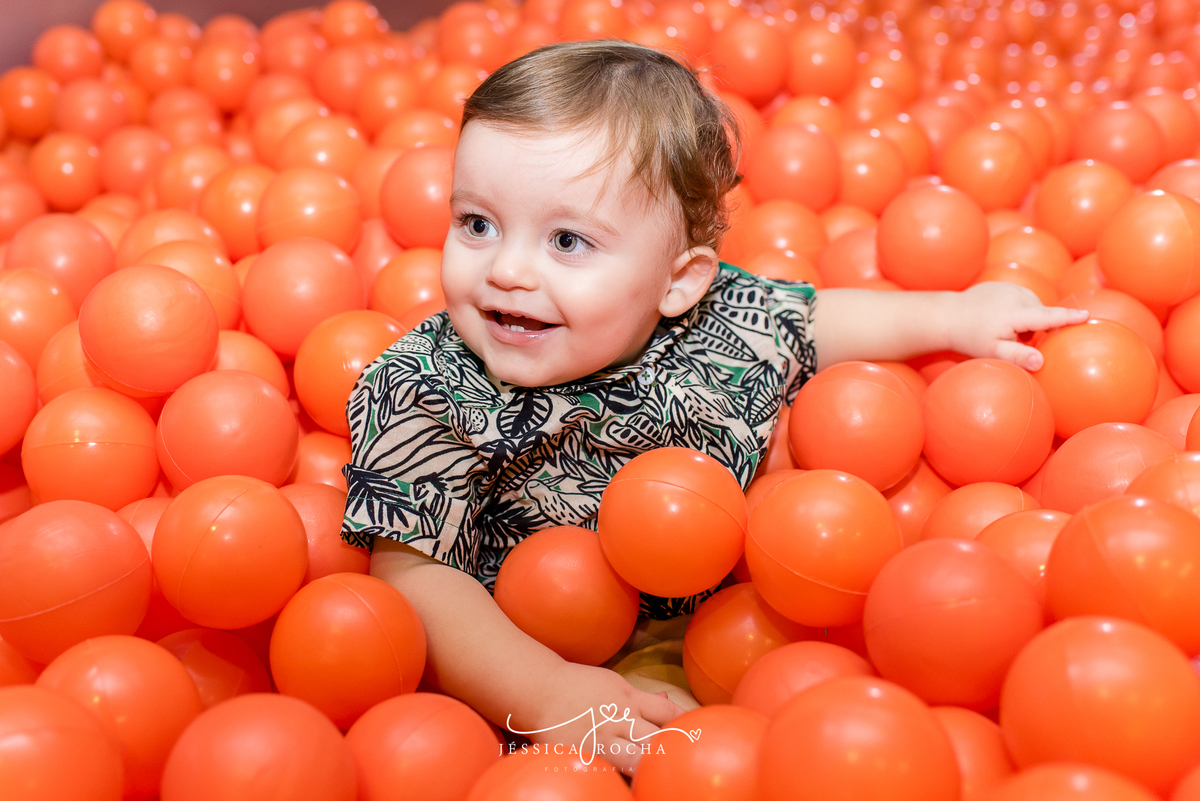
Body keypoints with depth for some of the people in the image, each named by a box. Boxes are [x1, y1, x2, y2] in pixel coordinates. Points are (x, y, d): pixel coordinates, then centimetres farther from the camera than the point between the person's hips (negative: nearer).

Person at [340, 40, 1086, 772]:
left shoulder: (727, 325, -10)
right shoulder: (424, 395, -20)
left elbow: (816, 320, 12)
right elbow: (414, 575, -25)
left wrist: (957, 315, 14)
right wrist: (546, 693, -37)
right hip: (512, 673, -5)